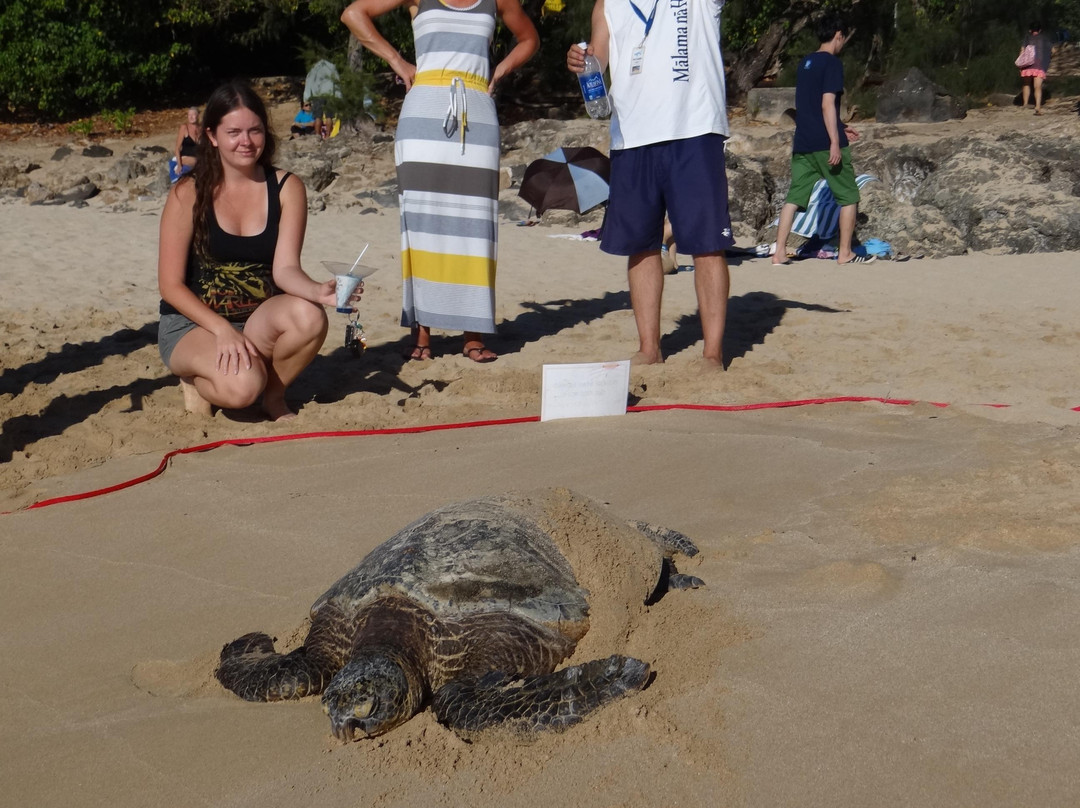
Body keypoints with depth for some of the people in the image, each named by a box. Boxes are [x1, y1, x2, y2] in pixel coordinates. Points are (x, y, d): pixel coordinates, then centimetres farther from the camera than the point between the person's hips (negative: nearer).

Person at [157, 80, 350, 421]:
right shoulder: (189, 194, -9)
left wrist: (318, 291, -34)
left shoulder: (287, 188, -2)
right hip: (192, 324, -3)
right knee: (241, 386, -34)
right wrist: (223, 330, -22)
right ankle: (196, 381, 4)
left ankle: (274, 395, -2)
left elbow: (285, 268, -11)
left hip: (260, 322, 3)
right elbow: (171, 285, -9)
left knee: (309, 316, -32)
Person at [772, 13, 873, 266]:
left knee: (794, 197, 5)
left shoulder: (804, 63, 16)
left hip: (802, 143, 7)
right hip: (825, 143, -7)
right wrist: (835, 142, -19)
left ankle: (779, 252, -2)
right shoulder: (832, 63, -8)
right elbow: (827, 104, -17)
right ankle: (845, 253, 6)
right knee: (848, 197, 5)